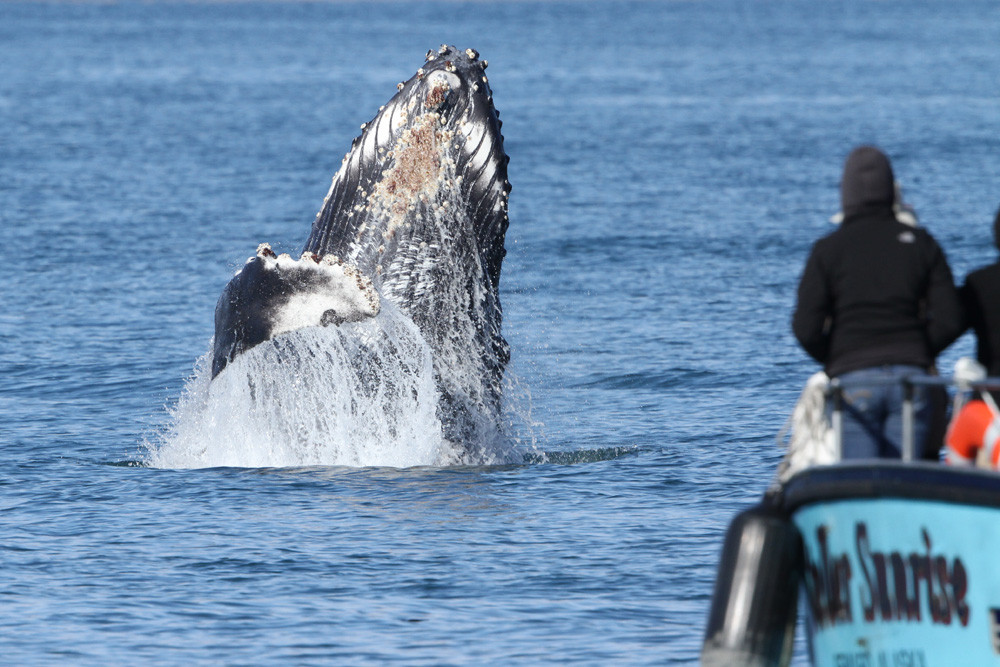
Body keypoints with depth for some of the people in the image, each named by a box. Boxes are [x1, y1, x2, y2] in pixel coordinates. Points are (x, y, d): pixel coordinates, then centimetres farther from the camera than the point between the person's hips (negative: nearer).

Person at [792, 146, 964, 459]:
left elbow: (806, 329, -8)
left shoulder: (829, 249, -1)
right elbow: (950, 320, 1)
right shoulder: (920, 243, 6)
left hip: (853, 378, -2)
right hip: (910, 377, 2)